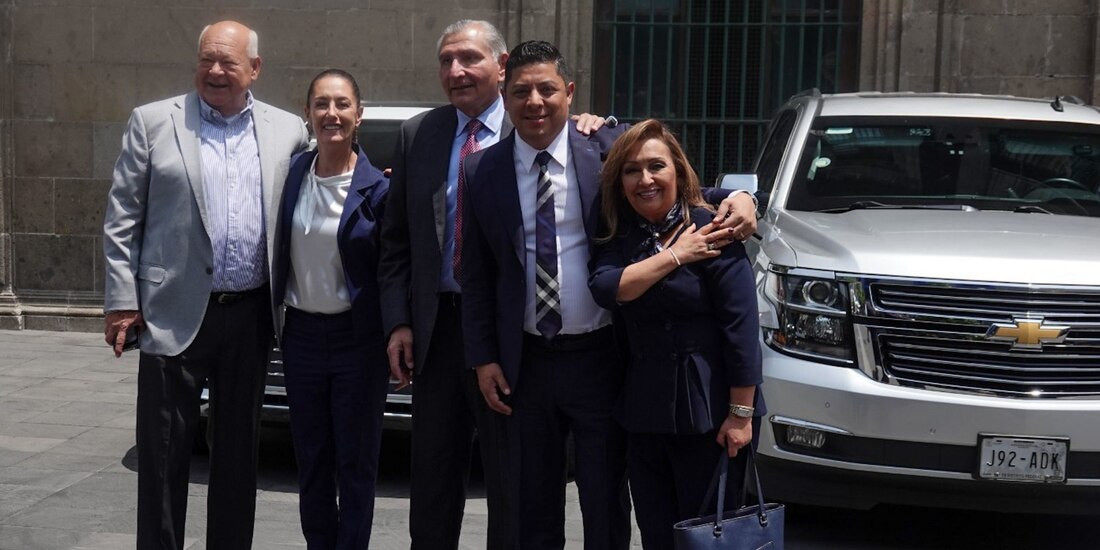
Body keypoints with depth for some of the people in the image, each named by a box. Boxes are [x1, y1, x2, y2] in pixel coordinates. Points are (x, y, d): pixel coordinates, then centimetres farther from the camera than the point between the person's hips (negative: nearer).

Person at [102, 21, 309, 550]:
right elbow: (121, 217, 0)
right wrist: (122, 300, -5)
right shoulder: (153, 122, 2)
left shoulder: (287, 130, 7)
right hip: (174, 314, -2)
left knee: (238, 452, 12)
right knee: (163, 453, 4)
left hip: (250, 316, 2)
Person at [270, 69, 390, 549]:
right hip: (301, 334, 4)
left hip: (358, 338, -4)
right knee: (311, 462, 14)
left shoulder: (377, 188, -10)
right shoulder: (294, 173, 2)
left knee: (355, 465, 6)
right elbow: (280, 254, 12)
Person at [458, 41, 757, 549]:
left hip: (601, 356, -2)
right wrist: (482, 358, 0)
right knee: (534, 507, 15)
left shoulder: (610, 148, -4)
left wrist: (737, 198, -16)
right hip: (526, 363, 2)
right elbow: (476, 274, 5)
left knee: (606, 504, 9)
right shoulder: (481, 171, 1)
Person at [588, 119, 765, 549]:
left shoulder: (708, 230, -9)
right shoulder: (622, 236, 9)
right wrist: (674, 257, -16)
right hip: (643, 410, 5)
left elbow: (742, 327, -14)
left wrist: (742, 413, -18)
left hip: (707, 413, -5)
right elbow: (604, 288, -11)